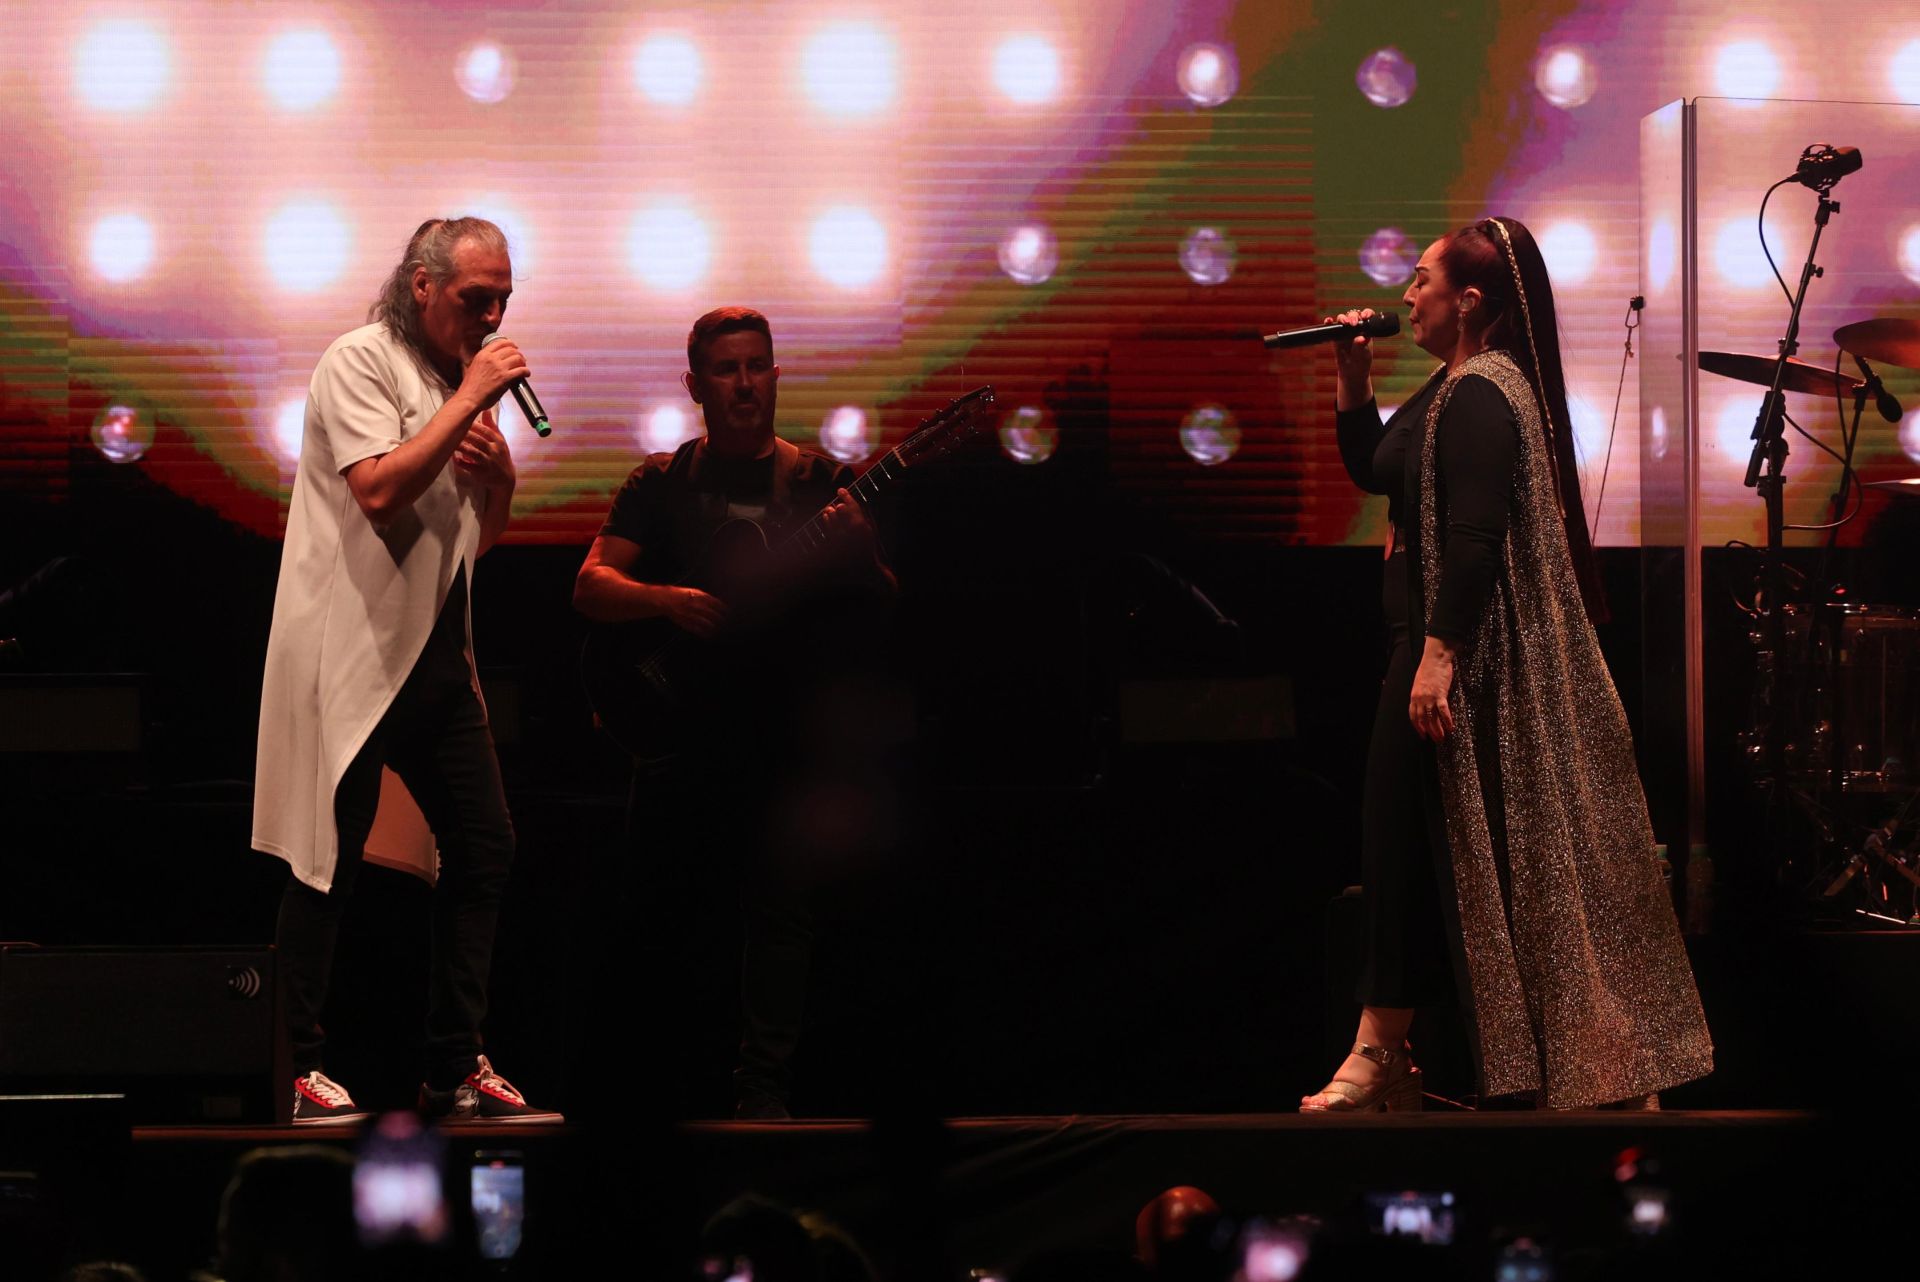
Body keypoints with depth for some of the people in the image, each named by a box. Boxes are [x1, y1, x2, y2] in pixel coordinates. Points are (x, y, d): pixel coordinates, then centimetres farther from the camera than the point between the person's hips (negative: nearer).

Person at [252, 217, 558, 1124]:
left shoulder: (460, 380, 17)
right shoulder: (361, 362, -8)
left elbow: (485, 536, 23)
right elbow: (379, 491, -23)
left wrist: (500, 472, 2)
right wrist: (470, 401, -18)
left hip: (436, 649, 8)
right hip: (353, 648, -8)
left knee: (484, 845, 5)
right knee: (331, 859, -4)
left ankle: (456, 1067, 11)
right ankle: (301, 1068, 2)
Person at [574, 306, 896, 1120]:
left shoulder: (822, 485, 10)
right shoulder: (662, 486, 11)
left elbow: (882, 604, 3)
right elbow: (591, 586, 2)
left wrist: (854, 550, -19)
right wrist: (664, 602, -17)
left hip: (791, 725, -1)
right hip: (683, 720, 1)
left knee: (780, 895, -9)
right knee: (665, 896, -1)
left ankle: (763, 1084, -8)